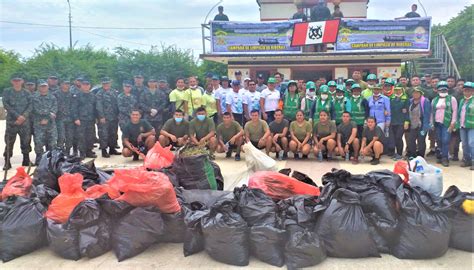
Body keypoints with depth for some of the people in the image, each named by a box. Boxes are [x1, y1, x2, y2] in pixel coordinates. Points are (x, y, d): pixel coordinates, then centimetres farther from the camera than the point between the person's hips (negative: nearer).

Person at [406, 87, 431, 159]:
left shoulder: (425, 102, -10)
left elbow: (427, 115, -14)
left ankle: (420, 157, 15)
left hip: (421, 126, -6)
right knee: (410, 141, 7)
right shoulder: (411, 101, 9)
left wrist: (424, 127, -19)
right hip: (412, 126, 6)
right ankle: (412, 156, 19)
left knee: (421, 142, 5)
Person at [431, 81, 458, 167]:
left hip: (447, 124, -4)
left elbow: (455, 111, -2)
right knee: (439, 140, 7)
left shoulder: (452, 99, 3)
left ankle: (444, 158, -5)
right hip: (437, 124, 4)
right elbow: (432, 112, 18)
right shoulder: (434, 100, 15)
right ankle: (439, 156, 15)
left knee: (445, 140, -10)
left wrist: (453, 123, -8)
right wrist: (432, 123, 11)